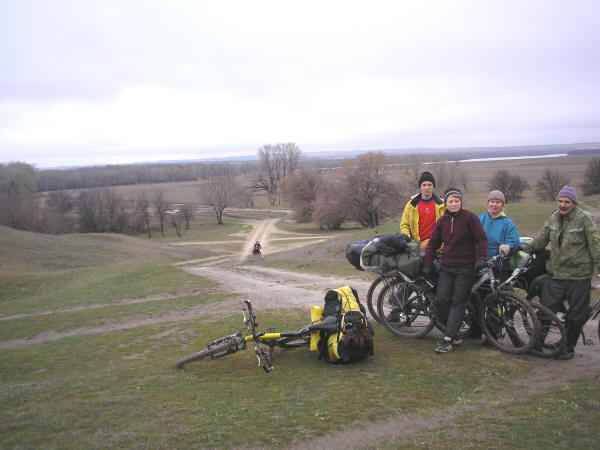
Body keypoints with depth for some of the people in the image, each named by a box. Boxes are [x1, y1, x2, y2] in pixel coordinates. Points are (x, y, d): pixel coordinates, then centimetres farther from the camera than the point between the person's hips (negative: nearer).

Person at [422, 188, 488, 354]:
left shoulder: (470, 217, -5)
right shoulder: (442, 220, 8)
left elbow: (481, 239, -3)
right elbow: (433, 243, 14)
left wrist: (480, 258, -15)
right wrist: (427, 265, 10)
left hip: (466, 268, -4)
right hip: (447, 268, 4)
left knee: (458, 303, -3)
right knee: (442, 299, -6)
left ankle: (448, 339, -2)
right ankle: (450, 329, 14)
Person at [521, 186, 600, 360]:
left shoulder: (584, 219, -7)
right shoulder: (553, 218, 7)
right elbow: (541, 239, 14)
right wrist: (524, 249, 5)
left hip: (578, 276, -3)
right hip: (555, 274, 3)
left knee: (576, 315, 8)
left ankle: (568, 346, 25)